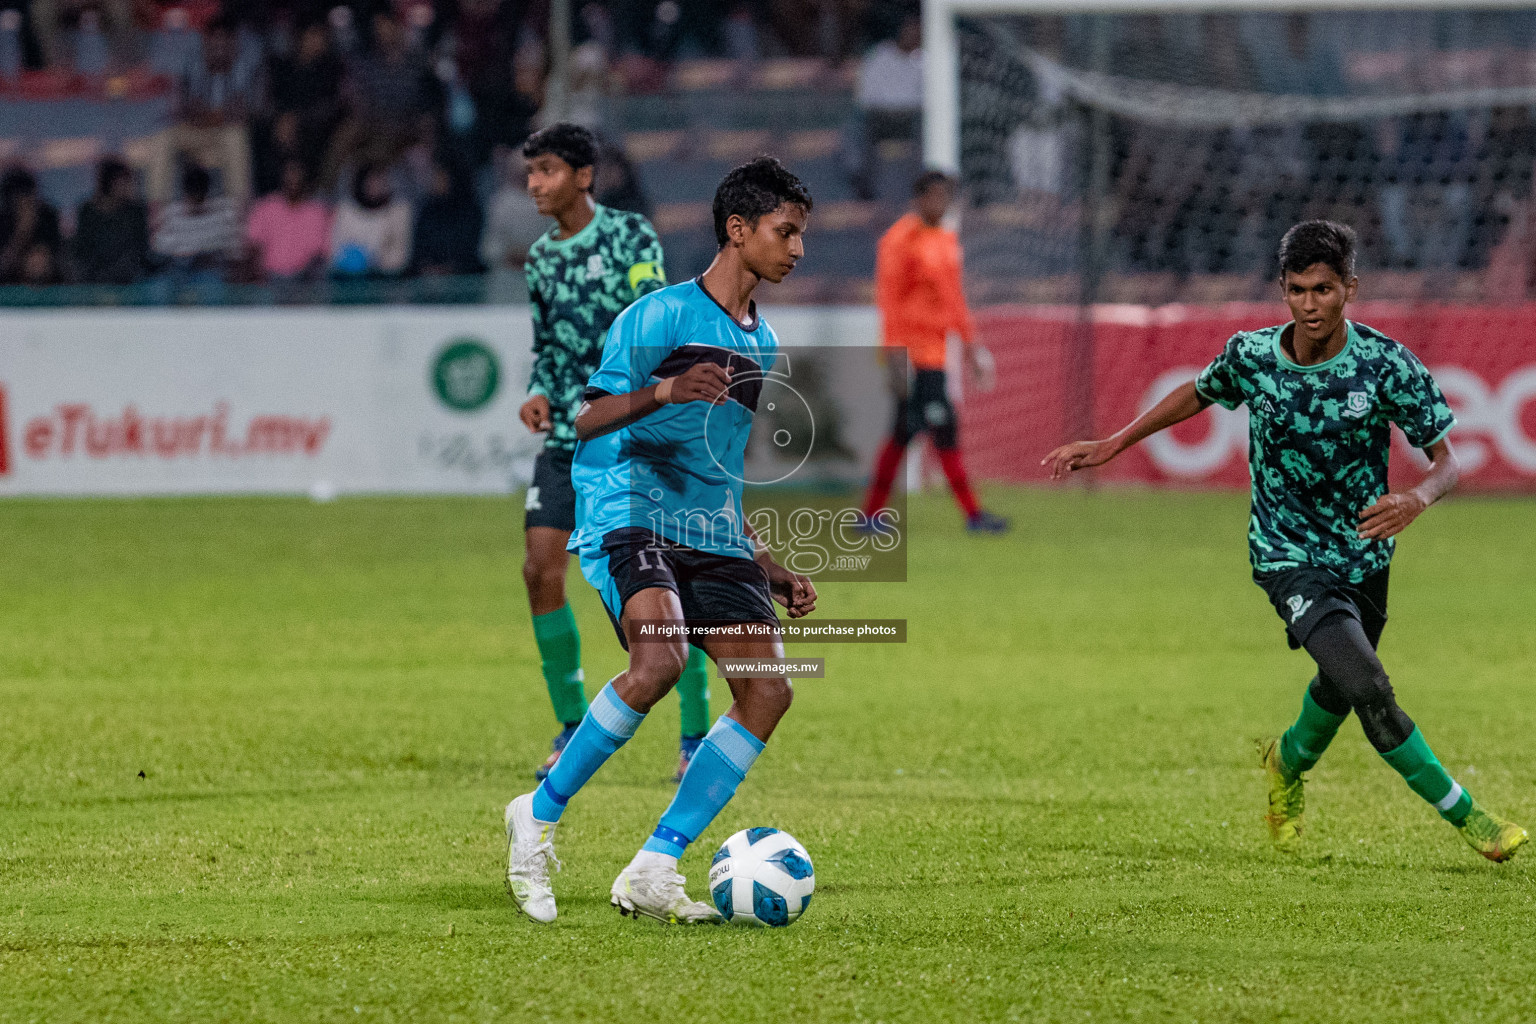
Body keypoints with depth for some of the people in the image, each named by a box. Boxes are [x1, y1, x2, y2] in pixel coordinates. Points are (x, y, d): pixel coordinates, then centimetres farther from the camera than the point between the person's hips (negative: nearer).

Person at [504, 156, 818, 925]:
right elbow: (586, 424, -9)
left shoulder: (760, 343, 21)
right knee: (659, 660, -31)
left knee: (768, 690, -9)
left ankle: (652, 873, -7)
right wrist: (663, 391, -27)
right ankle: (540, 817, -12)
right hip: (630, 513, -8)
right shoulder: (659, 316, -4)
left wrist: (770, 571, 24)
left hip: (711, 536, 8)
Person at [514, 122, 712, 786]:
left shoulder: (631, 235, -5)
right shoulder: (540, 258, 12)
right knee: (540, 570, -6)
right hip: (566, 438, 5)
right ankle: (572, 727, 7)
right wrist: (540, 394, 1)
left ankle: (696, 733, 5)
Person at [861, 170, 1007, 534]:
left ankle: (871, 514, 14)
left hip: (935, 350, 9)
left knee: (904, 433, 10)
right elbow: (889, 300, -14)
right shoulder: (900, 240, -10)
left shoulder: (947, 240, 16)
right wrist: (896, 357, -20)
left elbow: (954, 297, 24)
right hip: (913, 351, -9)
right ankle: (973, 514, -7)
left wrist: (970, 346, 22)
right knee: (944, 429, -9)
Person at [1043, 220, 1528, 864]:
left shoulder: (1386, 365, -18)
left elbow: (1446, 461, -14)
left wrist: (1417, 499, -36)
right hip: (1288, 553, -2)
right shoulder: (1250, 356, -13)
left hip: (1364, 555, 2)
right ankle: (1464, 815, -11)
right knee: (1368, 687, -20)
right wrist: (1112, 446, 12)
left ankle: (1289, 763, 57)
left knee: (1338, 691, 22)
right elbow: (1197, 394, 10)